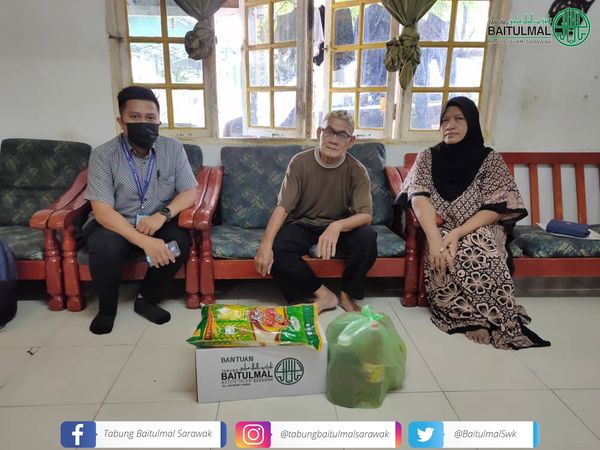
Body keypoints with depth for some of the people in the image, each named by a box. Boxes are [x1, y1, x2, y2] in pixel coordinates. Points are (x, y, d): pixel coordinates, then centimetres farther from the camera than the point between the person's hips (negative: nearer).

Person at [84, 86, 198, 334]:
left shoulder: (173, 148, -6)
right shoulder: (102, 155, -13)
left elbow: (190, 192, -5)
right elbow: (102, 210, -19)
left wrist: (163, 214, -26)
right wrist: (144, 241, -33)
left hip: (158, 223, 2)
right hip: (115, 224, -2)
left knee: (181, 241, -27)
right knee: (104, 247, -33)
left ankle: (146, 299, -2)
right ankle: (107, 307, -1)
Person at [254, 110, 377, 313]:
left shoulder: (357, 171, -12)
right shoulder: (300, 162, -13)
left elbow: (366, 215, -21)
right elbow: (283, 207, -19)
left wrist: (337, 226, -43)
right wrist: (266, 245, -34)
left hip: (339, 227, 0)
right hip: (301, 225, 0)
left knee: (367, 236, -31)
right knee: (274, 251, -28)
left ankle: (348, 295, -6)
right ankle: (323, 294, -11)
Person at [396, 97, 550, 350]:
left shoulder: (490, 159, 3)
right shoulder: (428, 157, 5)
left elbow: (495, 209, -8)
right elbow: (419, 198, -13)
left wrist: (457, 233, -26)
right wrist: (435, 238, -31)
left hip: (480, 231, 0)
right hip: (439, 230, 1)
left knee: (476, 250, -37)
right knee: (446, 254, -35)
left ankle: (480, 319, -24)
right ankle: (480, 318, -23)